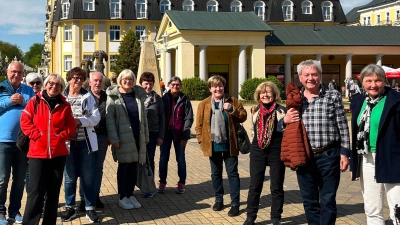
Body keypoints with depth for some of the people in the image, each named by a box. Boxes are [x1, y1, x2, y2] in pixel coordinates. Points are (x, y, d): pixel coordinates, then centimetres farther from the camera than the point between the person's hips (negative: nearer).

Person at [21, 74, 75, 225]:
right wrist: (37, 135, -11)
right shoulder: (35, 101, 2)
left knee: (53, 191, 10)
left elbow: (70, 126, 7)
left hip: (58, 153, 3)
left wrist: (60, 137, -7)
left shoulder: (65, 105, 7)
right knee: (36, 191, -6)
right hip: (38, 152, -3)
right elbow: (25, 121, -2)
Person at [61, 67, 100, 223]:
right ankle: (70, 207, 20)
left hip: (85, 141, 1)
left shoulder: (88, 97, 3)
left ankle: (90, 208, 14)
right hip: (68, 142, 0)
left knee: (88, 176, 5)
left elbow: (96, 117, -3)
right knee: (69, 176, 8)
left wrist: (80, 121, -16)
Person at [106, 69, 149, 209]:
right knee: (124, 167, 2)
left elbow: (143, 116, 12)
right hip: (123, 138, -4)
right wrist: (114, 138, -15)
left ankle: (131, 194, 21)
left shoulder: (139, 95, 10)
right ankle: (123, 197, 12)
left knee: (133, 167, 10)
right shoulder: (113, 96, -4)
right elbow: (109, 118, -8)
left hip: (137, 137, 4)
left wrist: (145, 137, 9)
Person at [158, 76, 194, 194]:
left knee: (181, 159, 7)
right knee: (163, 159, 5)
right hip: (166, 133, 2)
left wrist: (185, 135, -11)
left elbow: (189, 118, -4)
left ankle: (181, 183, 17)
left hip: (178, 134, -2)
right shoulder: (164, 99, 4)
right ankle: (162, 183, 16)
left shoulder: (184, 100, -2)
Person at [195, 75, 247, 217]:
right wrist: (201, 140, -3)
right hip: (213, 145, 2)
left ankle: (235, 204, 6)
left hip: (229, 144, -1)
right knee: (216, 173, 12)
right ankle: (219, 200, 27)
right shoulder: (204, 104, 3)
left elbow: (243, 117, -4)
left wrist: (231, 109, -17)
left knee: (232, 173, 1)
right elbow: (199, 124, 4)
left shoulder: (233, 101, 1)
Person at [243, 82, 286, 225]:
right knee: (254, 186, 7)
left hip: (276, 151, -3)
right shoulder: (255, 111, 6)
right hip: (257, 151, 3)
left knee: (276, 187, 7)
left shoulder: (282, 111, -6)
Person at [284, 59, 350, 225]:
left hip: (328, 156, -3)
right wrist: (285, 120, -8)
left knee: (328, 201, 4)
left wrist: (344, 153, -6)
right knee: (309, 201, 13)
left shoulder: (333, 96, -1)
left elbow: (343, 126, -1)